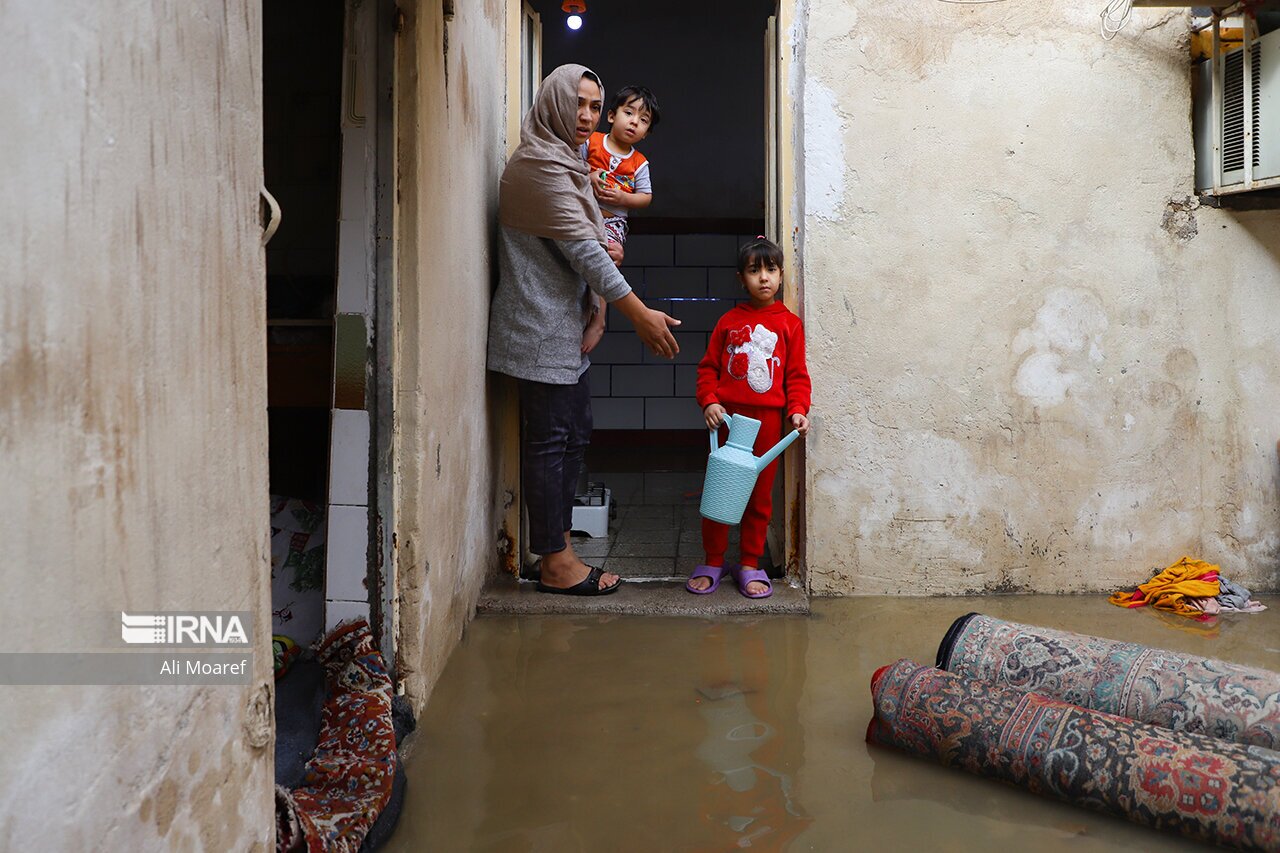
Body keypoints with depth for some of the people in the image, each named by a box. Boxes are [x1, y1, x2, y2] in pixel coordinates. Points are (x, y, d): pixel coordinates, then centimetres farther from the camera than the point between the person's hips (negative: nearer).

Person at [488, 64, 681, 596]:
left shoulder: (564, 163, 19)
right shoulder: (540, 165, -14)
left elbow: (582, 248, 15)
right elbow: (581, 248, -20)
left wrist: (597, 308, 0)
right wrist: (639, 314, -19)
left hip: (565, 325, 10)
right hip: (542, 328, -10)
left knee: (573, 433, 14)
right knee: (549, 439, -5)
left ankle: (558, 545, 23)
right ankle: (556, 565, 3)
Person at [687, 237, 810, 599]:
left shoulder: (790, 323, 5)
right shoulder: (729, 321, 6)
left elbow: (797, 375, 4)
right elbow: (708, 367, 6)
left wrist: (798, 410, -10)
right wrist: (709, 402, -9)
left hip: (767, 419, 0)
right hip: (727, 417, 0)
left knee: (760, 494, 8)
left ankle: (750, 565, 20)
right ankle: (713, 562, 18)